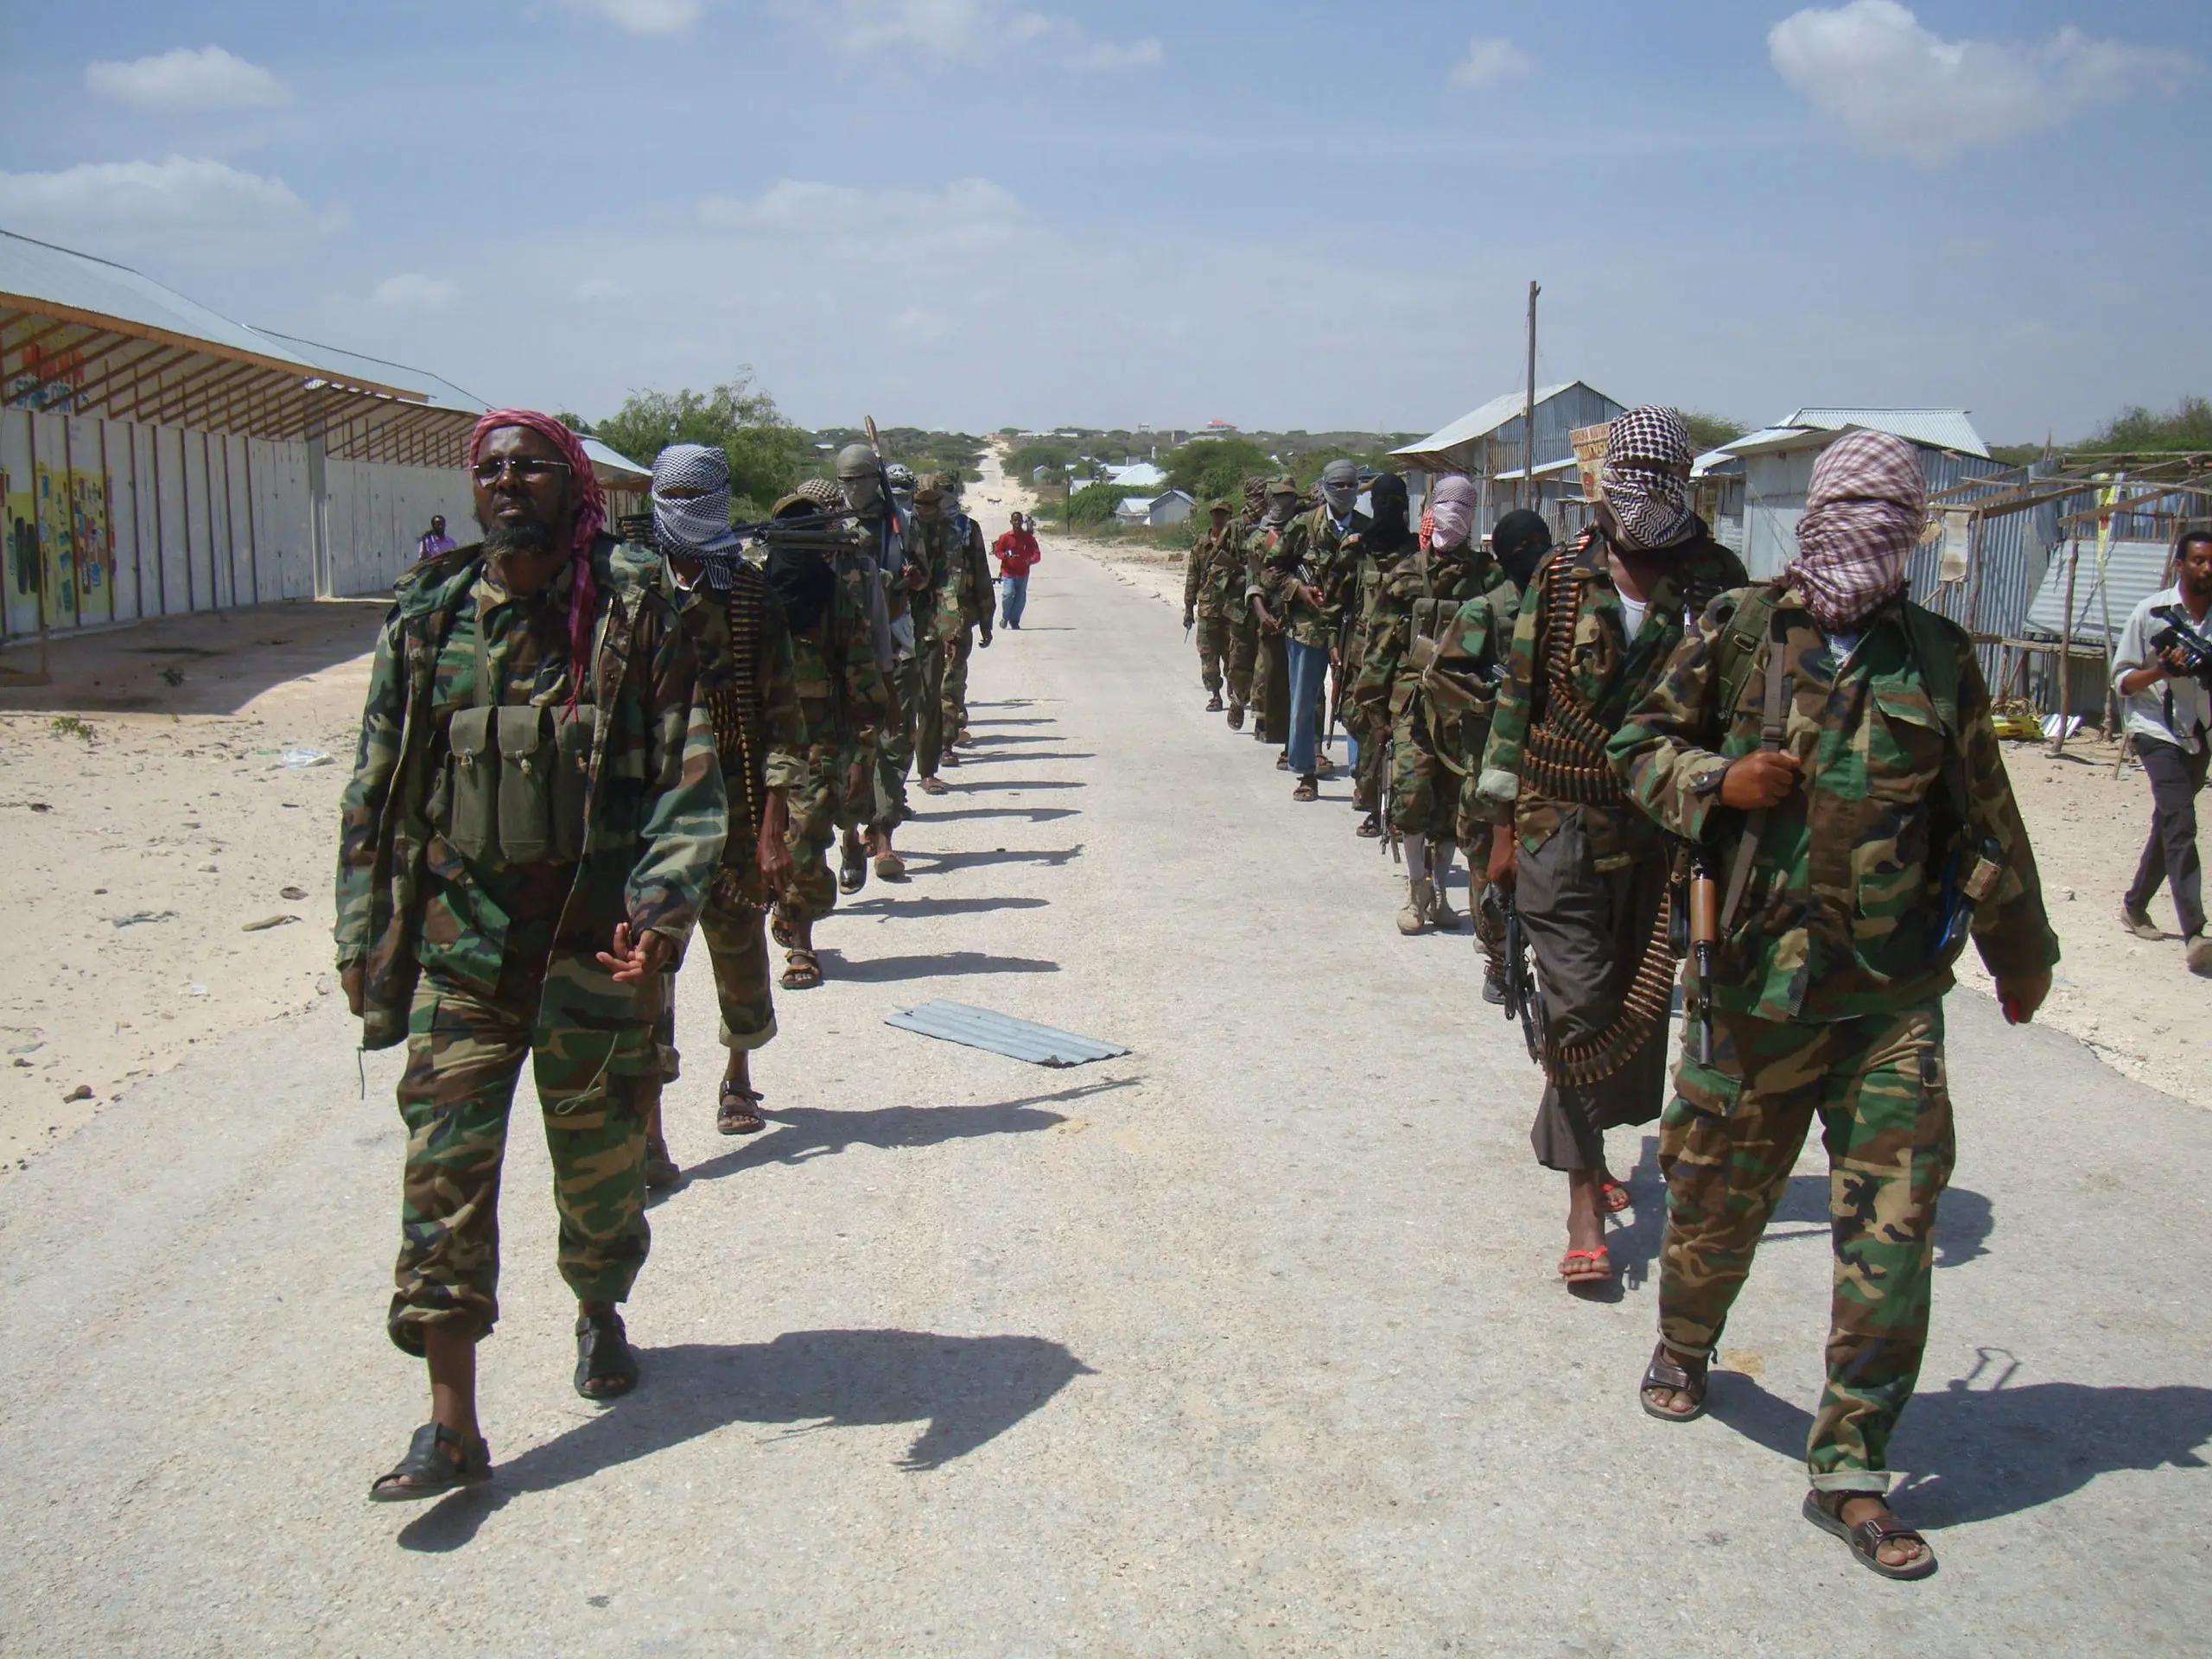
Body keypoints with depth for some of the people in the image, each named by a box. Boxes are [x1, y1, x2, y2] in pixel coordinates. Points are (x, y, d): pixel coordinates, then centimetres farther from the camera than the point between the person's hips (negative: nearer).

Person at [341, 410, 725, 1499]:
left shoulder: (633, 612, -4)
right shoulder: (428, 618, 5)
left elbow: (692, 774, -7)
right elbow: (376, 788, 10)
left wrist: (661, 906, -20)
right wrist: (364, 937, 8)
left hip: (595, 938, -1)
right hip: (460, 934, 2)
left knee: (600, 1160, 12)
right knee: (445, 1169, -4)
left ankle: (599, 1314, 42)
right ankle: (453, 1427, 3)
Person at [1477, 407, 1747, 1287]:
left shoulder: (1716, 580, 1)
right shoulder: (1561, 577, 1)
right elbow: (1518, 697, 5)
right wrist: (1505, 826, 4)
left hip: (1667, 827, 2)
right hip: (1565, 826, -2)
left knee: (1641, 999, 11)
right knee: (1579, 1005, -6)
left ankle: (1590, 1148, 31)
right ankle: (1584, 1193, 0)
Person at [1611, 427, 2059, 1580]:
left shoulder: (1937, 659, 6)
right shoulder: (1736, 633, 0)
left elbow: (1985, 820, 15)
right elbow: (1638, 746, 6)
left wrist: (2019, 952, 21)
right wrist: (1719, 780, -14)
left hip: (1894, 994, 2)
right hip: (1757, 977, -1)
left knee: (1894, 1224, -2)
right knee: (1721, 1193, 13)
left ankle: (1850, 1468, 10)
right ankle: (1683, 1344, 44)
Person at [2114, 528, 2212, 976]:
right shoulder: (2151, 612, -5)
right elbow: (2121, 679, -2)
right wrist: (2162, 670, -20)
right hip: (2159, 732, -5)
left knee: (2169, 825, 15)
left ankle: (2135, 905, 33)